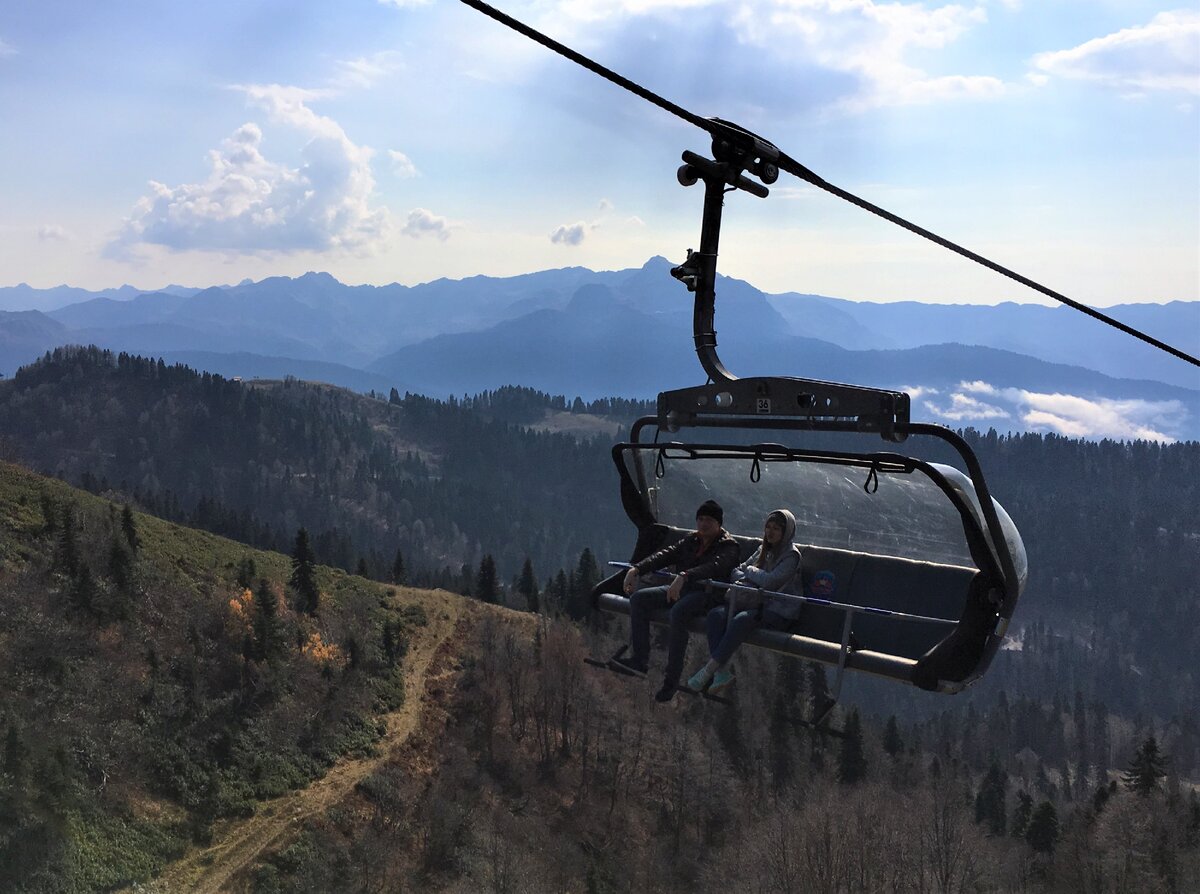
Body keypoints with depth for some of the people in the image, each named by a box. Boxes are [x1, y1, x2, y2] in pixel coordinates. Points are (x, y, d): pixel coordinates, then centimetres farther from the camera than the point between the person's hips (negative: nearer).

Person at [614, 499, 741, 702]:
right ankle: (640, 660, -14)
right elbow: (666, 555, 7)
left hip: (705, 592, -8)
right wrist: (636, 570, -9)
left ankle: (672, 679, -31)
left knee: (678, 612, -37)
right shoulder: (692, 540, 19)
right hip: (680, 588, 8)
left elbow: (714, 567, -25)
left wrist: (684, 576, -42)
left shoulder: (728, 546, -4)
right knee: (638, 598, -9)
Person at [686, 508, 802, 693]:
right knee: (716, 614, -19)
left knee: (741, 620, -35)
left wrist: (750, 571, -1)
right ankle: (722, 671, -30)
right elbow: (737, 571, 14)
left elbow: (770, 581, -18)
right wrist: (744, 581, -9)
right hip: (758, 604, 7)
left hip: (778, 612, -7)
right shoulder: (763, 549, 18)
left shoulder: (791, 555, -5)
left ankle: (709, 670, -33)